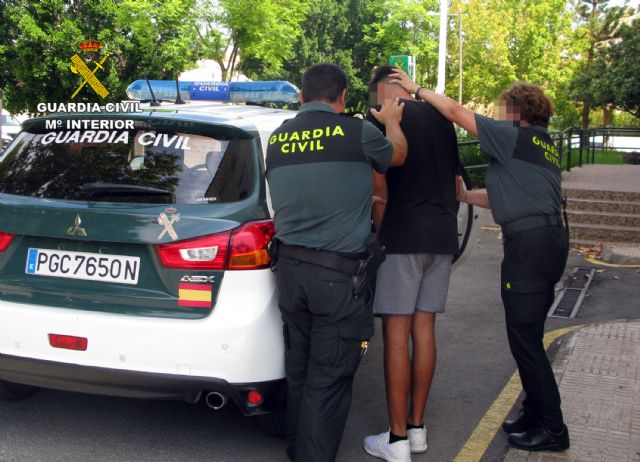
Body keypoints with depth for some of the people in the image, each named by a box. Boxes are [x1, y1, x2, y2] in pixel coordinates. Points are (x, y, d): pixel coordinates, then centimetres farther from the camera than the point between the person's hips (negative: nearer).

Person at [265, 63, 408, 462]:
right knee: (328, 380, 1)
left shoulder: (277, 139, 7)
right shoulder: (356, 131, -9)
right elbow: (397, 155, 13)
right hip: (339, 273, -6)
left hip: (289, 268, 6)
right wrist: (392, 122, 34)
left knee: (297, 371, 17)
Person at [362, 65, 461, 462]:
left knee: (396, 332, -3)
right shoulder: (441, 119, 17)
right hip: (443, 236, 7)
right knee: (424, 328, 10)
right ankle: (417, 428, 18)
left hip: (402, 235, -7)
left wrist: (380, 234, -1)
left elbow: (378, 185, -10)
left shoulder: (383, 118, -3)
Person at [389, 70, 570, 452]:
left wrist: (416, 88, 3)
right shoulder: (542, 146, 20)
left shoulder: (516, 136, -7)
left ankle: (551, 428, 5)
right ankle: (536, 414, 26)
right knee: (528, 336, 17)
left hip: (530, 243, -10)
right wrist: (463, 195, 29)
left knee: (524, 337, -3)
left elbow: (455, 111, -8)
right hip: (551, 238, 10)